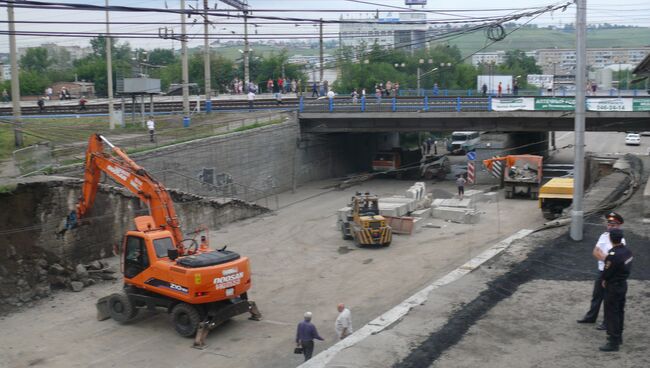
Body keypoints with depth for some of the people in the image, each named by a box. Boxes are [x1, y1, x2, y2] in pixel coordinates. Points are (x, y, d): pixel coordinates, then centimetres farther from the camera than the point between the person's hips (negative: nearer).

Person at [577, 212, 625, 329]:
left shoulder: (620, 241, -18)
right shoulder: (604, 236, 5)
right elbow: (595, 252, 0)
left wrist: (601, 255, -14)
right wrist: (606, 256, -16)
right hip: (601, 271, 8)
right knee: (596, 295, 20)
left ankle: (608, 323, 17)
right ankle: (591, 317, 35)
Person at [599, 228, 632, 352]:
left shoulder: (613, 255, -28)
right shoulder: (627, 251, -1)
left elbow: (606, 272, -20)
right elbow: (627, 267, 8)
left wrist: (603, 280, 1)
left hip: (613, 287, -9)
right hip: (623, 284, 9)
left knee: (611, 314, 0)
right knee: (619, 311, 21)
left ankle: (613, 342, 5)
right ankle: (618, 336, 35)